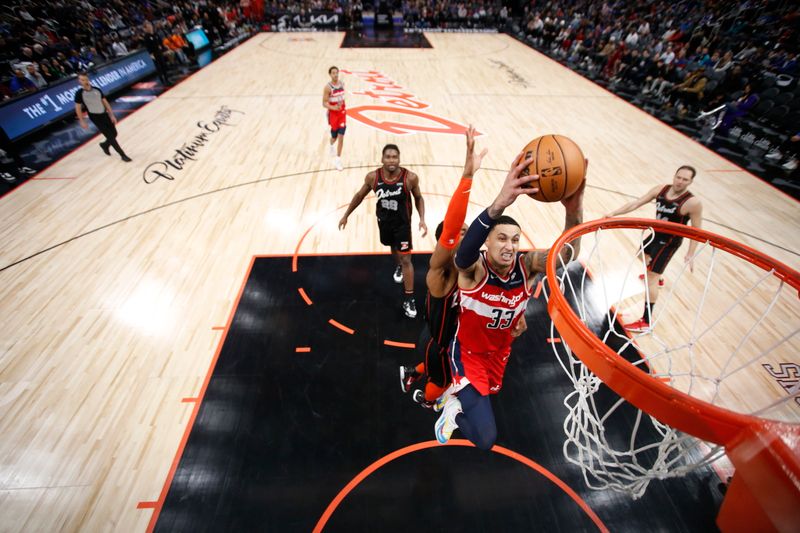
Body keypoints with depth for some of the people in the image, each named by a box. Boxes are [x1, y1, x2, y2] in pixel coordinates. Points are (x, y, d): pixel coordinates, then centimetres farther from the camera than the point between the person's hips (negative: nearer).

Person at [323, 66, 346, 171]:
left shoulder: (342, 83, 2)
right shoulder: (328, 87, -15)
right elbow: (324, 103, -16)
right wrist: (333, 108, -32)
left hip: (342, 113, 4)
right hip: (333, 114, -4)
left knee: (341, 137, -5)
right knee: (334, 136, 9)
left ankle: (338, 159, 1)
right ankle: (331, 145, 47)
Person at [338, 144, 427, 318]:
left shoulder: (410, 178, -22)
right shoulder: (372, 177, -17)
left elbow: (418, 198, -4)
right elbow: (360, 195, 0)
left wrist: (422, 219, -17)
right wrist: (346, 215, 5)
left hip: (403, 224, -3)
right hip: (384, 222, 3)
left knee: (406, 259, -3)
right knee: (393, 248, 27)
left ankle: (409, 299, 9)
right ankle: (399, 266, 62)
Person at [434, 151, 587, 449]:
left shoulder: (526, 265, -17)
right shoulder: (473, 267, -29)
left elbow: (568, 253, -32)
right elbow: (464, 252, -54)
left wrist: (574, 210, -53)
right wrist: (499, 204, -70)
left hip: (500, 352, 5)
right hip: (468, 353, -5)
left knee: (487, 394, 30)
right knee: (485, 439, -14)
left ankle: (454, 396, 61)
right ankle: (453, 407, 16)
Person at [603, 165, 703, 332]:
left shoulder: (693, 203, -24)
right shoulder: (661, 189, -9)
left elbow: (696, 230, -17)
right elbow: (636, 203, -6)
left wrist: (690, 254, -19)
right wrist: (614, 213, -17)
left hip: (669, 242, -8)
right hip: (657, 234, 8)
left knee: (651, 279, -11)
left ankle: (646, 322, -5)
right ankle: (657, 278, 67)